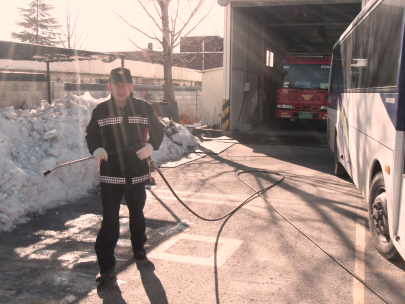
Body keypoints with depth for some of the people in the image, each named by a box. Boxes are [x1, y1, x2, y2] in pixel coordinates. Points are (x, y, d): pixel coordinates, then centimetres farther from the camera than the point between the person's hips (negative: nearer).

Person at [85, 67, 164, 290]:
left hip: (138, 173, 1)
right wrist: (96, 149, -11)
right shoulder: (100, 111, 1)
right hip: (109, 174, -1)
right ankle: (107, 270, 2)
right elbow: (92, 135, 10)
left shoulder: (144, 108, 0)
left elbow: (157, 131, 10)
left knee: (137, 213, 20)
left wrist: (150, 146, -9)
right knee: (109, 221, -5)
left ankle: (139, 247, 45)